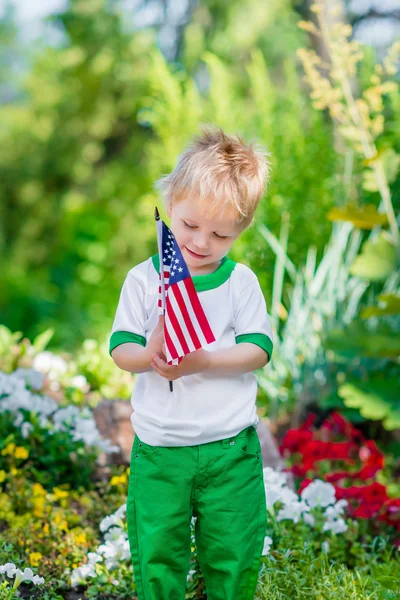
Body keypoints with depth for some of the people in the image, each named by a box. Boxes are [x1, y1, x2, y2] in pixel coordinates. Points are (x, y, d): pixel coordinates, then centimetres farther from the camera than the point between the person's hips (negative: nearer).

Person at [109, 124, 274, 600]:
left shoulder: (241, 281, 0)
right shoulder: (143, 279, 0)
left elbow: (258, 349, -5)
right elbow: (120, 349, 0)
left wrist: (204, 362, -20)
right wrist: (150, 356, -23)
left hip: (231, 445, 0)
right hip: (158, 448, 0)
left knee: (235, 551, 10)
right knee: (157, 552, 6)